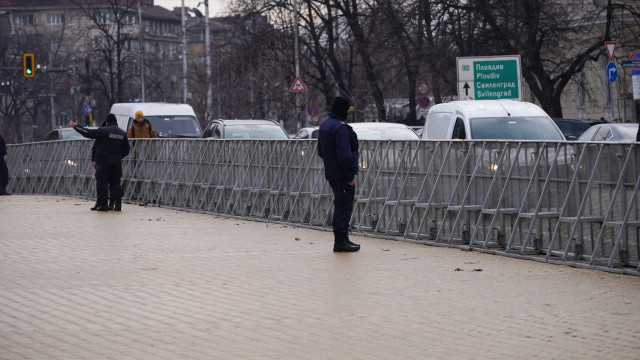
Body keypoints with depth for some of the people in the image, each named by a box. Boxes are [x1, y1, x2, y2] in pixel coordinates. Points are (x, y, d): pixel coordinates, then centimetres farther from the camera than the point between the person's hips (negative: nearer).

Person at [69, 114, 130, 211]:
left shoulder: (103, 131, -7)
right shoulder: (123, 134, 10)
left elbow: (89, 133, -10)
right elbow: (126, 150, 13)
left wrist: (76, 126, -2)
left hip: (103, 163, -5)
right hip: (117, 163, 5)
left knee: (102, 183, 0)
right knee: (115, 183, 8)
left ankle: (103, 204, -4)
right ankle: (117, 204, 2)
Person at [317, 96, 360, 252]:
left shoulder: (324, 124, 11)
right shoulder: (340, 127, -20)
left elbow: (320, 150, 21)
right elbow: (344, 155, -24)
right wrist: (350, 176, -19)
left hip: (331, 173, 10)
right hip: (342, 174, -10)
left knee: (341, 205, 17)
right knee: (344, 206, -4)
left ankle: (342, 239, 24)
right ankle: (340, 241, -2)